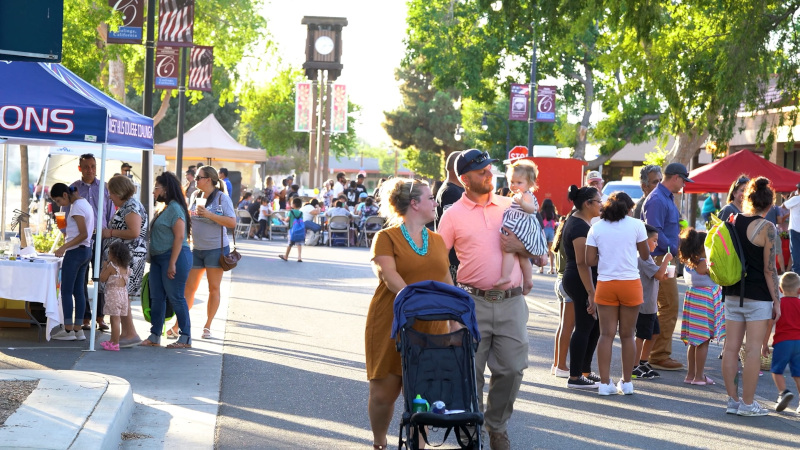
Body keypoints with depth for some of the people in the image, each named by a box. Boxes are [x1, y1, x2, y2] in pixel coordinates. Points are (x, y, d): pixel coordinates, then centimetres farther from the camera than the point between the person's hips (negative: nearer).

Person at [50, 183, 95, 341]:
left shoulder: (77, 207, -15)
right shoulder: (84, 204, 14)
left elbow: (83, 234, -20)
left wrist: (63, 248, -20)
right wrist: (68, 234, 14)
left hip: (75, 251, -10)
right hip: (85, 251, 10)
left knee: (66, 291, -4)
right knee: (79, 291, 8)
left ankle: (68, 329, -4)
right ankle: (78, 329, 8)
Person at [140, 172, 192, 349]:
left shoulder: (175, 208, -14)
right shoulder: (164, 208, 17)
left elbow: (179, 237, -20)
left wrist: (172, 264, -23)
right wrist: (152, 258, 15)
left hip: (174, 256, -10)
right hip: (158, 258, 10)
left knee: (175, 298, -4)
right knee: (157, 298, 9)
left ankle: (185, 338, 3)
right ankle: (154, 337, 14)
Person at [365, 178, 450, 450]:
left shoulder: (437, 241, 16)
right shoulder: (387, 238, -2)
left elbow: (446, 282, 19)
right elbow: (389, 275, -17)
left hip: (430, 329, 4)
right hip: (392, 326, -4)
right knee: (384, 392, 3)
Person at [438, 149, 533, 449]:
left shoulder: (509, 205, 10)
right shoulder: (453, 215, 1)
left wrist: (520, 248, -6)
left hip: (511, 302, 2)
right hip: (473, 303, -2)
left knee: (512, 368, 3)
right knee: (470, 371, 1)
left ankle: (497, 425, 23)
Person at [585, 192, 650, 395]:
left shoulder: (596, 228, 3)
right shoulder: (636, 225, -2)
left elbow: (590, 260, -1)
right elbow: (645, 255, 5)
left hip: (605, 285, 1)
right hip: (630, 284, -1)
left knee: (606, 334, 3)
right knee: (627, 334, 7)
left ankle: (605, 382, -1)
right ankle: (627, 382, 12)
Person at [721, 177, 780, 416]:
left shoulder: (732, 221, 6)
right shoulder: (766, 228, -10)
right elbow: (769, 269, -11)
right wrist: (776, 301, -4)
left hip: (733, 293, 6)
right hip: (758, 296, -6)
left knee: (731, 347, 7)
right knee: (753, 349, -2)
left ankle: (733, 400, 13)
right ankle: (747, 403, 0)